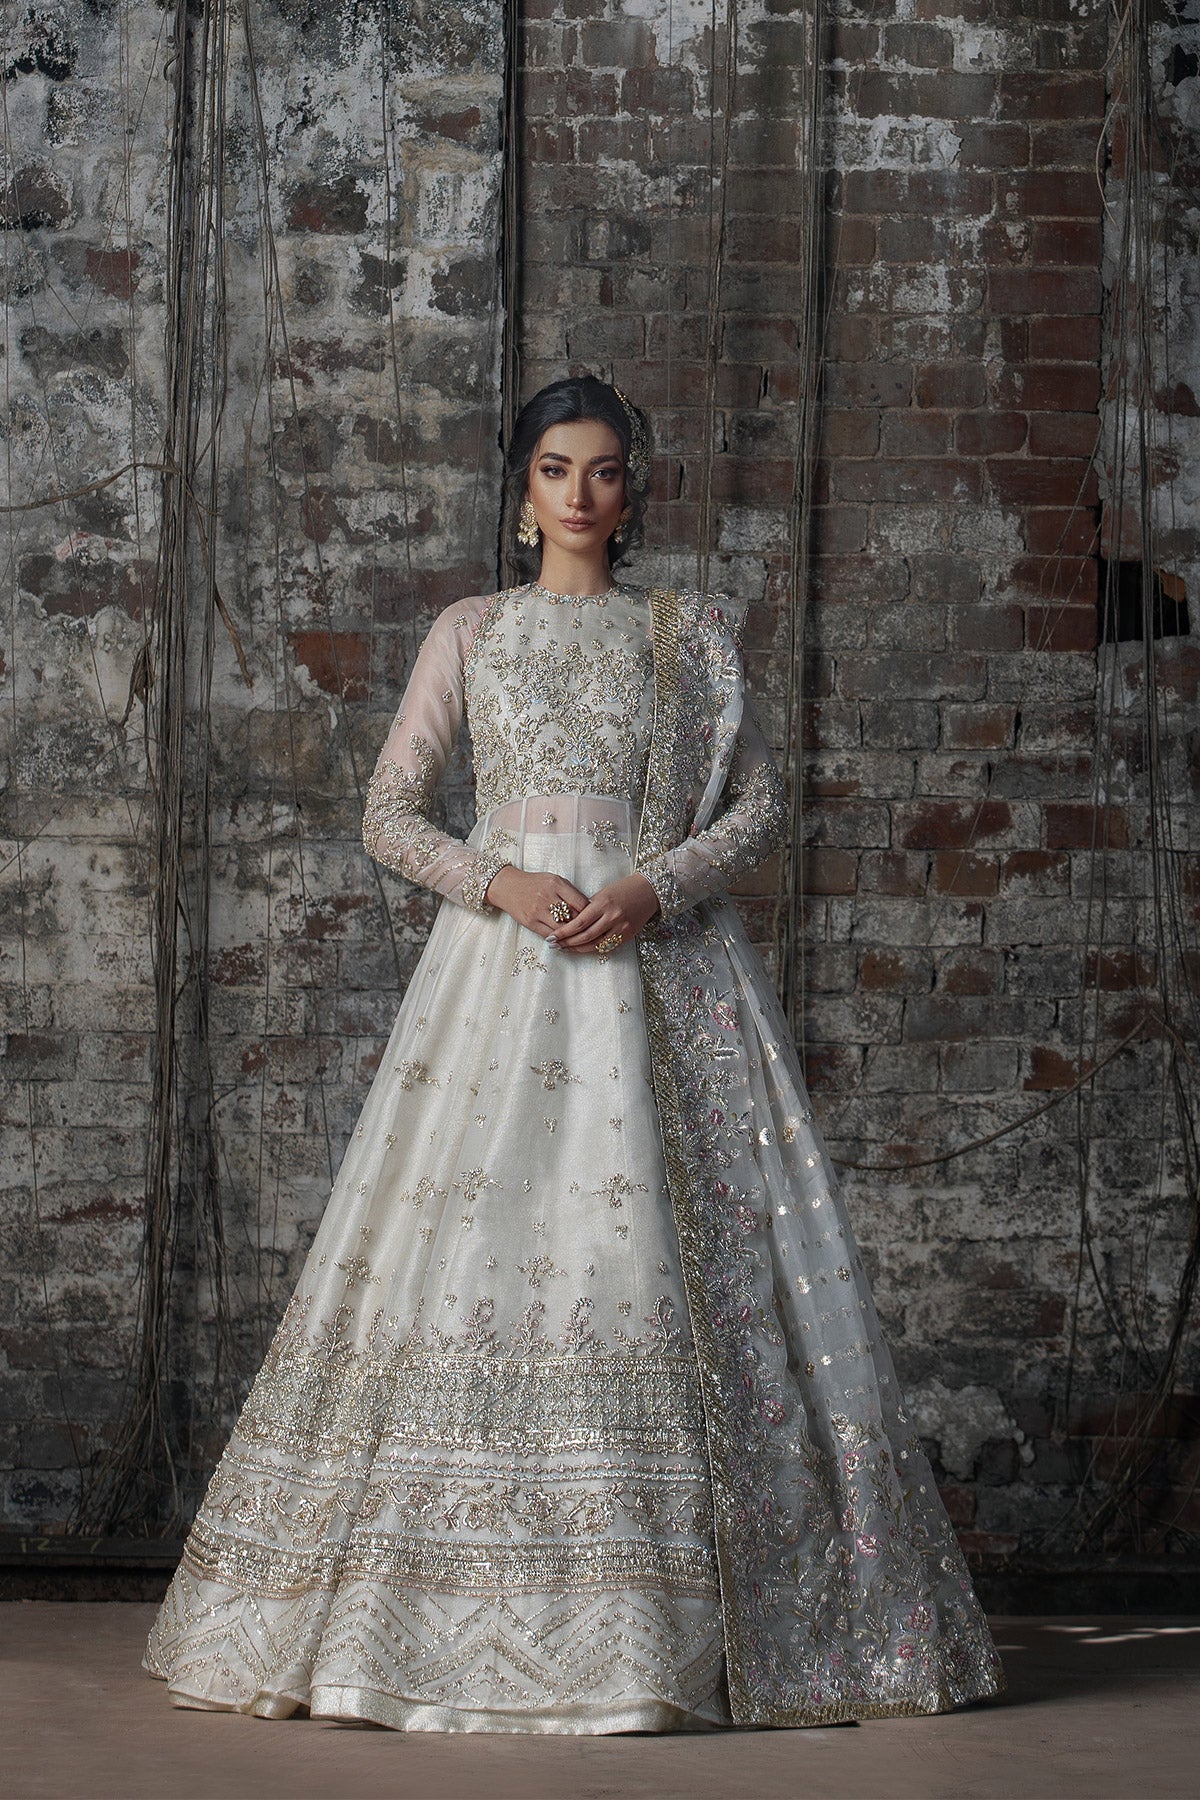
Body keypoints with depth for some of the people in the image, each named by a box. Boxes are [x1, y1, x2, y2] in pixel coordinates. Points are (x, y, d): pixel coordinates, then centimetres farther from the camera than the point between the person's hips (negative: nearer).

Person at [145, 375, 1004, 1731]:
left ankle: (672, 1627, -4)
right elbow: (388, 812, 8)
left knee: (679, 1251, -7)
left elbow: (760, 801, 7)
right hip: (504, 955, 0)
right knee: (478, 1239, -9)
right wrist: (496, 878, -9)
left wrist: (656, 886, -10)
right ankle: (455, 1615, -4)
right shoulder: (469, 634, 11)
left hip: (663, 957, 0)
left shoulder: (690, 635, 12)